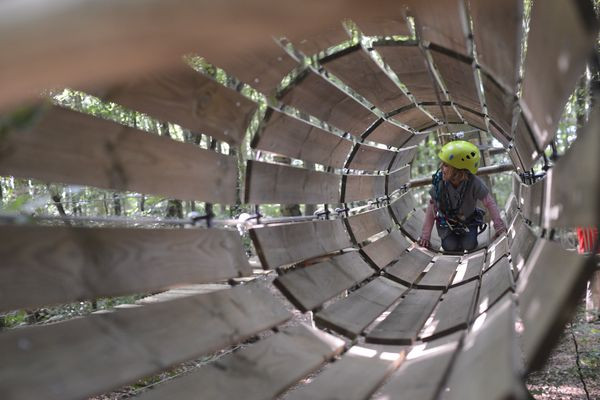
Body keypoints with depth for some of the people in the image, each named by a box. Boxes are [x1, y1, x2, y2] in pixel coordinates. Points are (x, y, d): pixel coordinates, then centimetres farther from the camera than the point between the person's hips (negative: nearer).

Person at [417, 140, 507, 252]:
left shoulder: (474, 183, -30)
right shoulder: (439, 182, -26)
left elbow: (489, 203, -17)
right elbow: (432, 207, -16)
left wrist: (499, 226, -17)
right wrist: (426, 235, -13)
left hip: (469, 221, 0)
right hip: (447, 221, 0)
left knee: (469, 246, -18)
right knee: (450, 246, -18)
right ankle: (452, 235, 18)